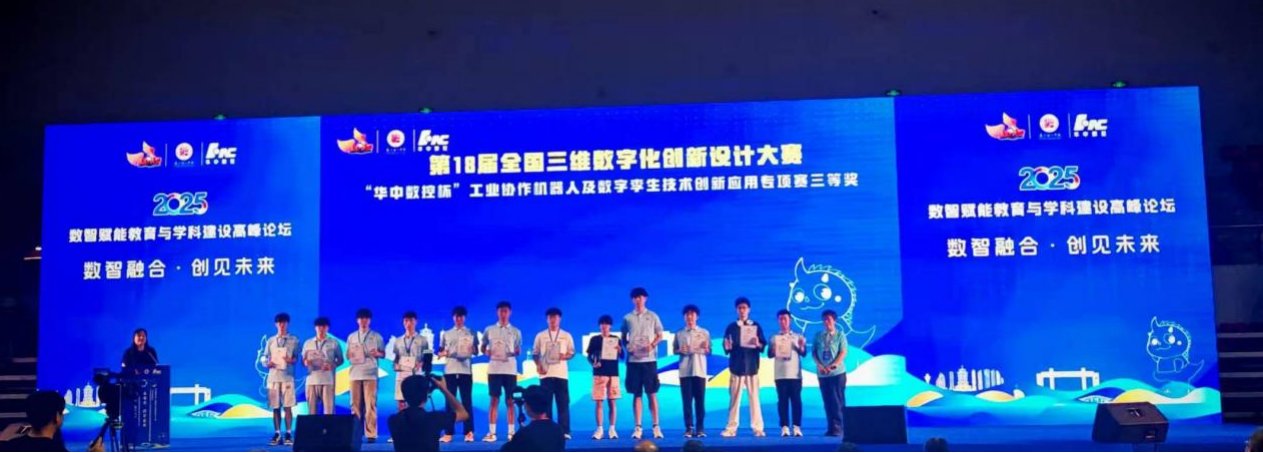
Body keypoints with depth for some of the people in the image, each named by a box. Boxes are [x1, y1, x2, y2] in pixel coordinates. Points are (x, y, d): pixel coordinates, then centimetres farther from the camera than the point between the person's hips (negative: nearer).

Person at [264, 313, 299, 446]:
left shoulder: (293, 340, 7)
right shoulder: (270, 340, 14)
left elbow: (296, 358, 5)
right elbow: (265, 357, 15)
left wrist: (291, 360, -18)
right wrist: (267, 363, -7)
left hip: (287, 376, -3)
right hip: (273, 376, 3)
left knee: (287, 406, -6)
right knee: (275, 407, 2)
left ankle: (288, 434, -3)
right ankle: (277, 434, 6)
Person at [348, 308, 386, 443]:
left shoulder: (376, 336, 7)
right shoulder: (351, 337, 14)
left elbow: (383, 354, 8)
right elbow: (347, 355, 16)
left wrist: (377, 353, -14)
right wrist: (350, 355, -7)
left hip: (370, 374, -3)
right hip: (355, 373, 3)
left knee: (370, 404, -7)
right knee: (355, 404, 2)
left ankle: (371, 433, -5)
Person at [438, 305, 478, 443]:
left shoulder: (471, 333, 10)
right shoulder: (446, 334, 14)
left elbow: (476, 350, 7)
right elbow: (440, 352, 14)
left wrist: (472, 350, -16)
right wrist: (443, 353, -9)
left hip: (465, 370, -1)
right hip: (449, 370, 2)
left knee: (467, 401, -3)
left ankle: (469, 432, -2)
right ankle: (449, 433, 3)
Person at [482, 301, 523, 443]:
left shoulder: (515, 331, 7)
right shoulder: (489, 330, 7)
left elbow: (518, 350, 11)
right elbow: (483, 348, 13)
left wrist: (515, 352, -12)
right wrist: (486, 352, -9)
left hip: (510, 369, 0)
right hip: (494, 369, 0)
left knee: (510, 401, 1)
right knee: (494, 400, 1)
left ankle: (511, 432, 4)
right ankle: (491, 432, 3)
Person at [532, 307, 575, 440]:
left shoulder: (566, 335, 9)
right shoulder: (540, 336, 9)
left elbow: (572, 352, 9)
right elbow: (535, 353, 11)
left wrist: (566, 356, -13)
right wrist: (538, 365, -6)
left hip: (561, 374, 0)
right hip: (546, 374, 0)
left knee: (563, 403, -4)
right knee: (546, 403, 0)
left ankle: (564, 431, -3)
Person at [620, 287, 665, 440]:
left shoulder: (653, 316, 6)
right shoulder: (627, 318, 9)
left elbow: (660, 335, 8)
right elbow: (623, 337, 14)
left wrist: (652, 344, -11)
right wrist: (626, 346, -7)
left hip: (649, 359, -1)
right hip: (633, 360, 1)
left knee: (652, 393, -1)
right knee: (637, 394, 3)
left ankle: (656, 426, 3)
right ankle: (638, 428, 5)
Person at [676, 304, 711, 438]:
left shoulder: (704, 333, 8)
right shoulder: (679, 334, 8)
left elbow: (709, 352, 9)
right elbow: (675, 351, 10)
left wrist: (705, 348, -13)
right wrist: (680, 351, -11)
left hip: (700, 370, 0)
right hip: (685, 371, 0)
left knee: (700, 401, 0)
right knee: (687, 401, -1)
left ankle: (700, 428, 5)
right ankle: (689, 428, 2)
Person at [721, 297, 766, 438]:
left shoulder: (756, 326, 10)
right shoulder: (731, 327, 9)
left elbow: (763, 346, 6)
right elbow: (726, 348, 6)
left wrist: (758, 344, -15)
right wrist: (727, 347, -16)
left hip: (752, 366, 0)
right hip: (736, 366, 0)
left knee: (754, 397, -1)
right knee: (734, 397, 0)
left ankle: (758, 428, 2)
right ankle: (731, 428, 2)